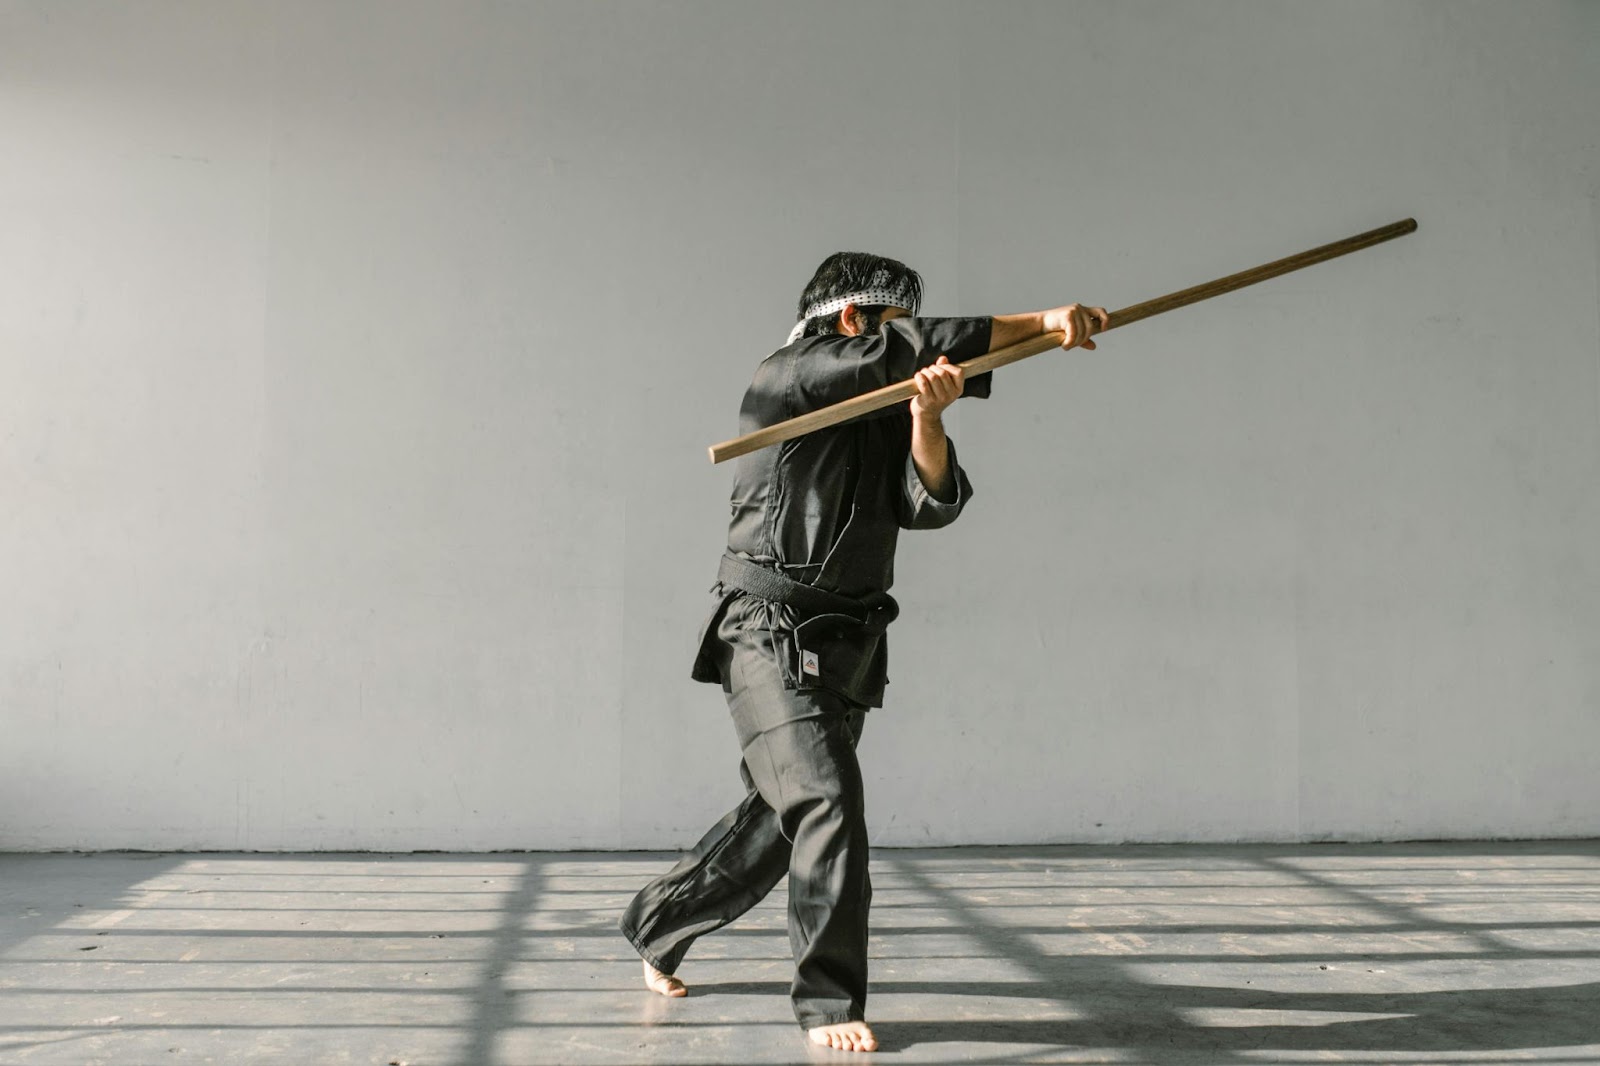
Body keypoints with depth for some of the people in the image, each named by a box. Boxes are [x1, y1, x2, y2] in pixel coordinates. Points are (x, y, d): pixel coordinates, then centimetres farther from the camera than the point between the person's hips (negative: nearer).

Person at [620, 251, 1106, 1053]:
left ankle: (657, 925, 36)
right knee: (827, 799, -19)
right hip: (770, 636, -7)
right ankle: (830, 1001, -7)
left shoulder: (888, 415, 14)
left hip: (847, 648, 8)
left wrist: (927, 419, -21)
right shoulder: (785, 379, -7)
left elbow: (931, 504, -2)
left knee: (778, 818, 14)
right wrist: (1041, 323, -13)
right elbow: (907, 352, -17)